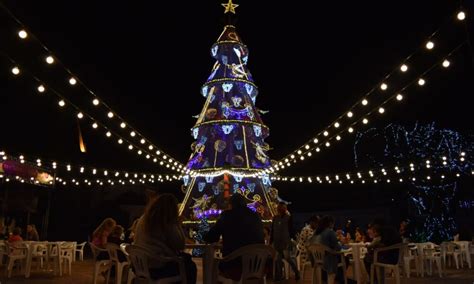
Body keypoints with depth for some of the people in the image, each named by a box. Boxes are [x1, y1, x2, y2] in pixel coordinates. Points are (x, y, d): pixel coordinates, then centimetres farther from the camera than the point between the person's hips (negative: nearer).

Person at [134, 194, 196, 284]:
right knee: (190, 266, 13)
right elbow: (180, 246, -11)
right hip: (158, 268, -8)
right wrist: (177, 224, -4)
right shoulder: (168, 224, -15)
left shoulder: (143, 219, 7)